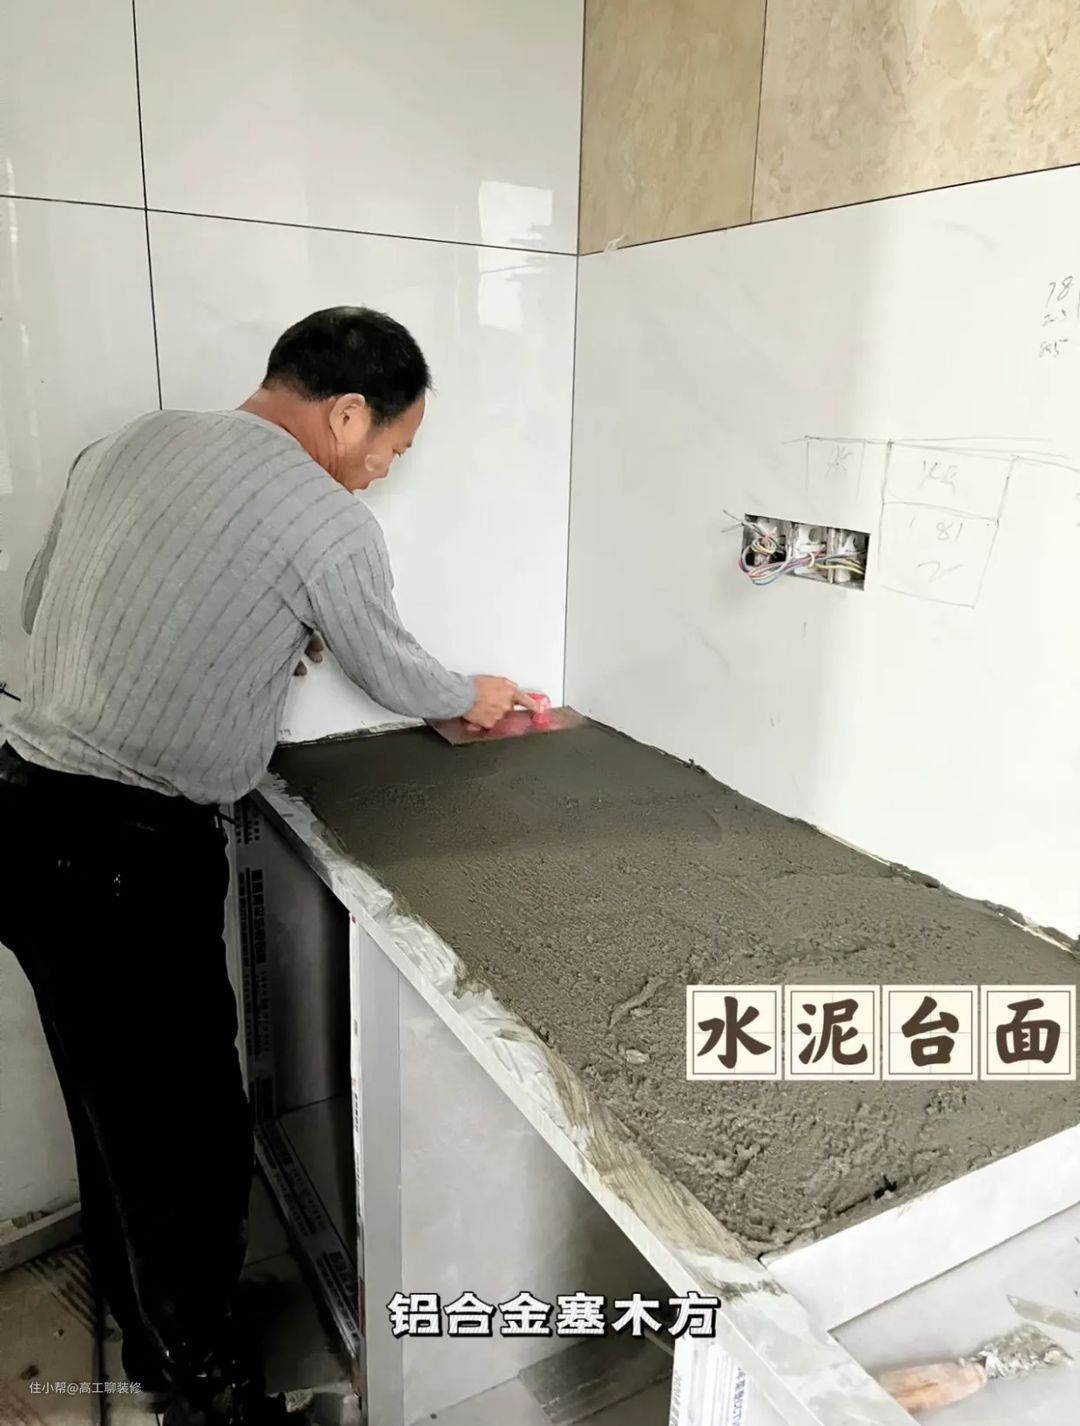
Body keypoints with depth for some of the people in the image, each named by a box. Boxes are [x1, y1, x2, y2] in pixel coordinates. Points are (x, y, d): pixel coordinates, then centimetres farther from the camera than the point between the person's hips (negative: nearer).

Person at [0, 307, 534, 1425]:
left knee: (113, 1108, 23)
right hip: (128, 855, -9)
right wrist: (477, 698, 23)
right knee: (187, 1135, 7)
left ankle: (149, 1334, 44)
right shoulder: (326, 523, -12)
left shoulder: (124, 446, 10)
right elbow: (394, 675, 2)